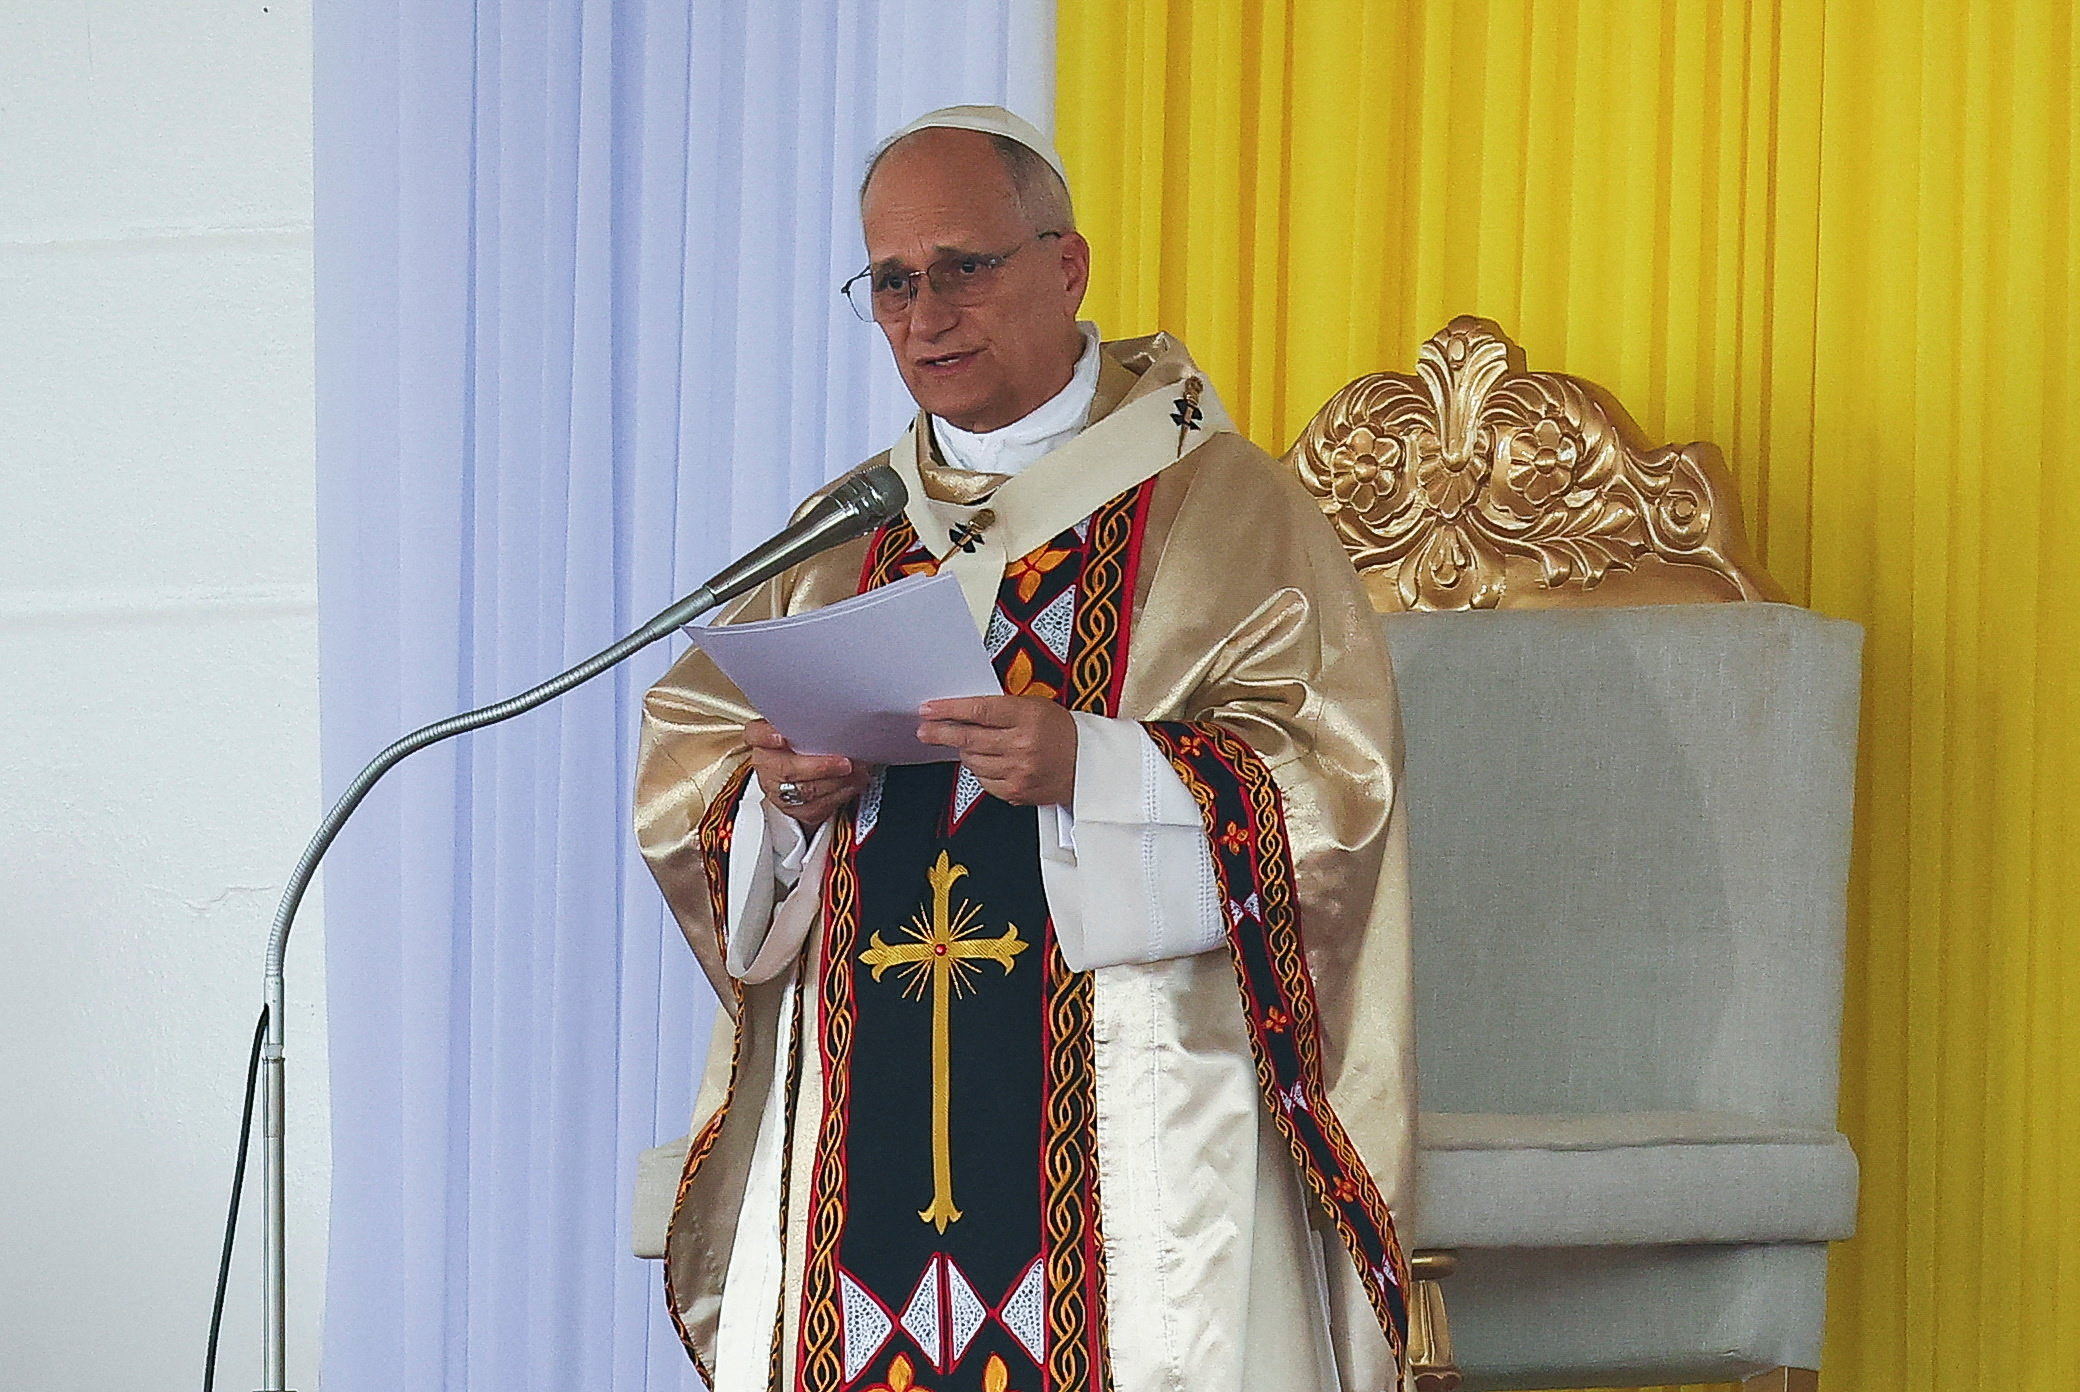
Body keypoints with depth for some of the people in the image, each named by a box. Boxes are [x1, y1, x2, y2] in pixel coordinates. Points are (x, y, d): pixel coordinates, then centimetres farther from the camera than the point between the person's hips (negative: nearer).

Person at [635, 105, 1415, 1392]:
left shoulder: (1222, 505, 2)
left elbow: (1334, 775, -8)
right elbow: (682, 771, 17)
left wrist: (1088, 769, -21)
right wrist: (779, 796, -6)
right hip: (865, 1113, 4)